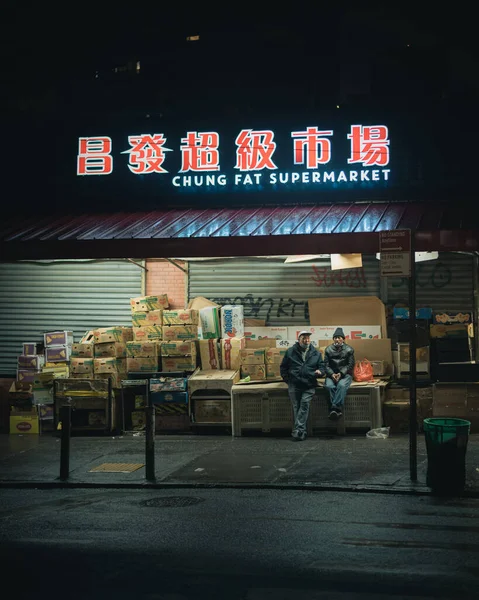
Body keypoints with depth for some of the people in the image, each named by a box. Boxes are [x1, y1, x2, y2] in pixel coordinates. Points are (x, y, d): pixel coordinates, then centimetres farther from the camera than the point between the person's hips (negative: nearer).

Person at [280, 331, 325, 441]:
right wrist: (287, 379, 6)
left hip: (309, 386, 0)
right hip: (294, 385, 0)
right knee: (296, 406, -3)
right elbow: (283, 367, 15)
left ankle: (298, 430, -18)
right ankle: (300, 432, 0)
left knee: (305, 404, -15)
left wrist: (320, 372, -8)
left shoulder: (316, 353, 13)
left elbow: (322, 367, 15)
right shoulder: (290, 352, 10)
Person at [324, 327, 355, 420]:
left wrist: (341, 373, -14)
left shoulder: (349, 350, 6)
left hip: (345, 374, -1)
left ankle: (334, 408, -43)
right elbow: (326, 365, 5)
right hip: (331, 374, 1)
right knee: (329, 386, -33)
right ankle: (338, 409, -36)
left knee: (341, 385, -36)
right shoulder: (328, 349, 11)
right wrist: (332, 374, -14)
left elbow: (350, 365, 1)